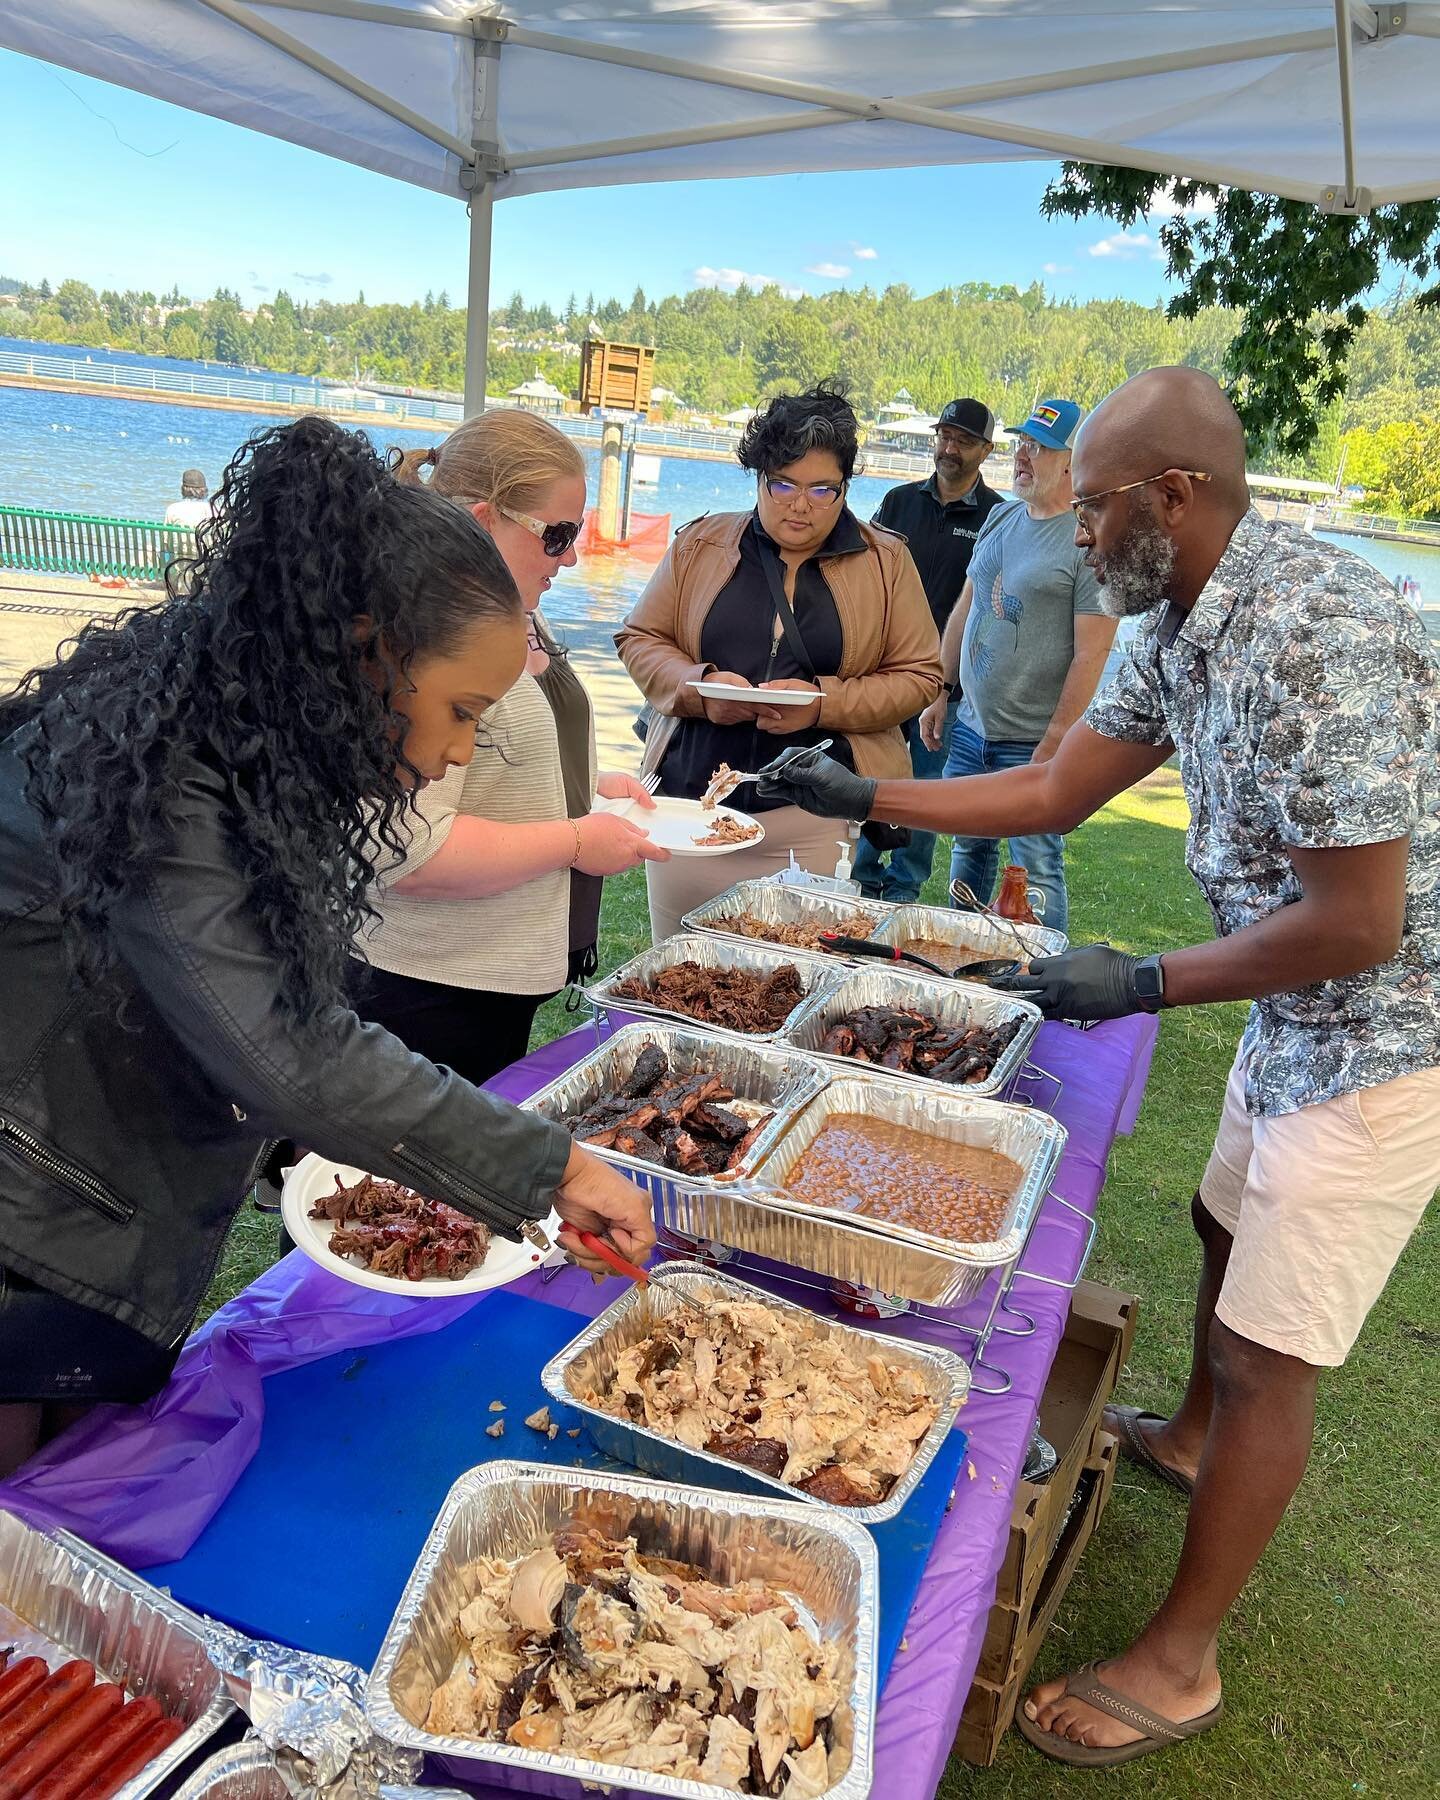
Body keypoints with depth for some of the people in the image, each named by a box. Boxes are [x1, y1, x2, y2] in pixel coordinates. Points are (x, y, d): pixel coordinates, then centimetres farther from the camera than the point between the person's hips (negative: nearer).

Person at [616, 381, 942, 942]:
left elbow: (919, 674, 4)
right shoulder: (700, 543, 9)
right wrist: (699, 685, -11)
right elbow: (639, 638, 11)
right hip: (691, 800, 2)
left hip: (815, 817, -1)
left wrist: (825, 702, -13)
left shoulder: (886, 560, 5)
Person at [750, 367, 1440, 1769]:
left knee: (1265, 1357, 0)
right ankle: (1191, 1438, 55)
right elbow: (1054, 791, 7)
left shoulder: (1314, 635, -30)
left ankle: (1177, 1662, 19)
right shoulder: (1177, 625, 0)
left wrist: (1143, 986, -20)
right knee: (1228, 1227, 27)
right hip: (1298, 1009, 9)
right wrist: (862, 798, 4)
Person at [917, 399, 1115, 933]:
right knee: (968, 851, 16)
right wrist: (942, 694, 13)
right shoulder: (1002, 517, 10)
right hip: (970, 728, 7)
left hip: (1034, 743, -7)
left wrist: (1051, 749, -18)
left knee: (1036, 869, -2)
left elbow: (1090, 654, -16)